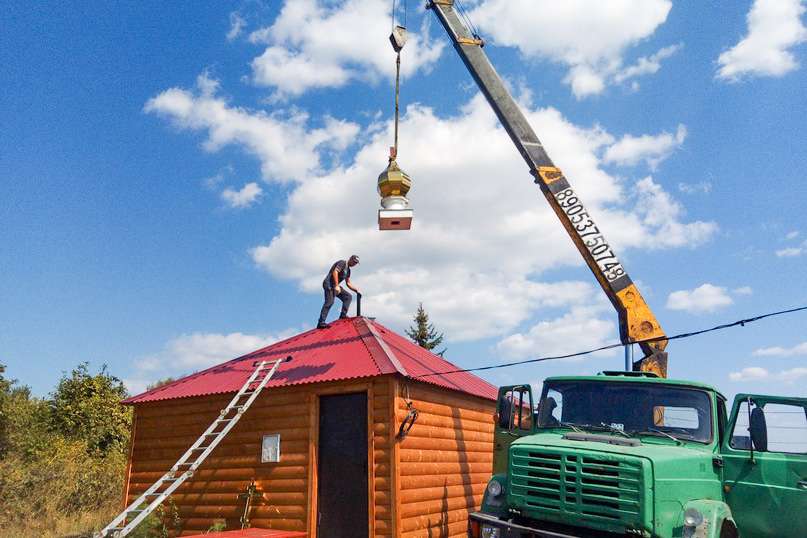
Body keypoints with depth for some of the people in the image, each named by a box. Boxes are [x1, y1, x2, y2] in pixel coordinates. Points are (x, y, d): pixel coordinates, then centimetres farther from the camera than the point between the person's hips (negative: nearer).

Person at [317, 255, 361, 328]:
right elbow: (335, 272, -21)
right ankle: (321, 323, -27)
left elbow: (348, 283, 27)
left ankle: (343, 315, -3)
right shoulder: (342, 263, -6)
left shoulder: (348, 270, 21)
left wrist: (356, 289, 18)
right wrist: (336, 286, -25)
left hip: (335, 286, 10)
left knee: (348, 297, 5)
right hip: (329, 283, -10)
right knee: (330, 302, -22)